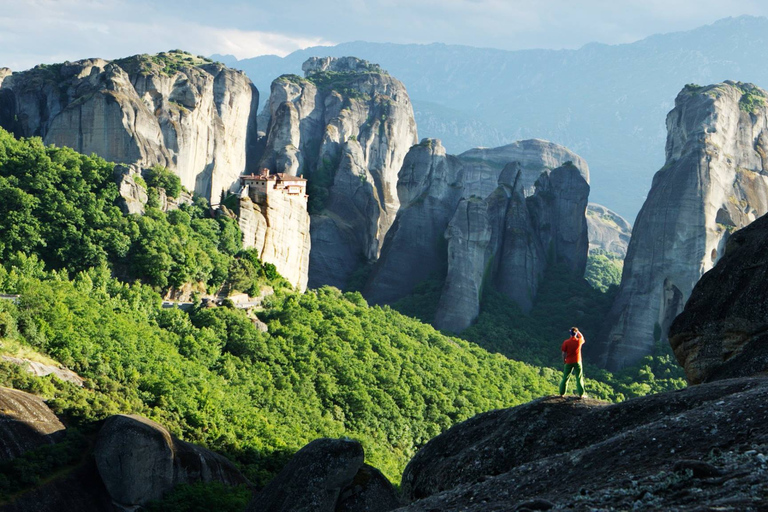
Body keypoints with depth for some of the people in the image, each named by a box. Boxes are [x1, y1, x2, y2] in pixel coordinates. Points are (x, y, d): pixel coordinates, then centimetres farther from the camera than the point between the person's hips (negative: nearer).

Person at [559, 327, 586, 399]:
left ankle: (562, 393, 15)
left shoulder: (566, 342, -10)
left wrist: (564, 362, 7)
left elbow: (564, 353, -5)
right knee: (579, 378, 6)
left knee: (565, 378, 10)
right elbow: (582, 338, 17)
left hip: (569, 362, 0)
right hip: (577, 362, 0)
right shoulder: (579, 341, -9)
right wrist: (577, 331, 19)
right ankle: (581, 394, 5)